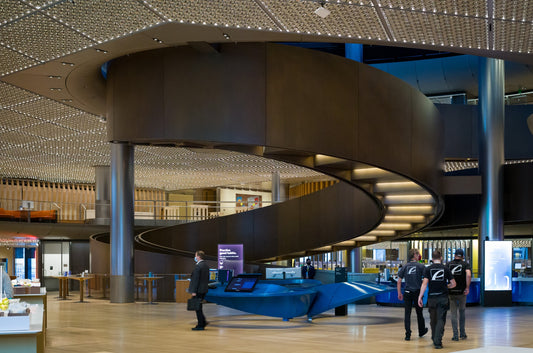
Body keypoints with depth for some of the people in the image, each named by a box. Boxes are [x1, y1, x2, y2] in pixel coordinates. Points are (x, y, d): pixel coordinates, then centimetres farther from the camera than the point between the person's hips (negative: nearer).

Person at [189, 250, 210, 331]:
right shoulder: (206, 265, 12)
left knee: (198, 307, -2)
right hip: (204, 289, 9)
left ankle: (200, 325, 1)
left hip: (198, 290, -9)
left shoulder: (198, 266, -17)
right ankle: (203, 322, 20)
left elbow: (196, 279, -19)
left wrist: (194, 291, -19)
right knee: (198, 307, 19)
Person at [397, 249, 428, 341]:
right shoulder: (421, 266, -4)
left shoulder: (404, 267, 4)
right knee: (419, 313, 14)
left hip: (407, 293, 1)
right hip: (417, 292, -1)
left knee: (407, 314, 2)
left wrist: (399, 293, 12)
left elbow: (399, 282, 5)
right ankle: (421, 331, 32)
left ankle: (408, 334, -3)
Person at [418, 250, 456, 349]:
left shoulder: (428, 269, -1)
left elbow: (424, 283, -9)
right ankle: (438, 342, -10)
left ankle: (434, 339, 27)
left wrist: (420, 297, -5)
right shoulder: (445, 269, 0)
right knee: (441, 320, 0)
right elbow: (453, 284, 3)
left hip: (432, 297, 1)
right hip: (443, 297, -1)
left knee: (433, 320, 15)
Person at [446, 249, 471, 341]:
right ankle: (462, 333, 21)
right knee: (462, 312, 17)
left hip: (451, 292, 1)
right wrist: (467, 287, -13)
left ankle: (455, 335, 3)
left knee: (453, 314, 7)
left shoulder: (449, 264, 5)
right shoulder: (465, 264, -1)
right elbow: (468, 275, -19)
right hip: (462, 292, -1)